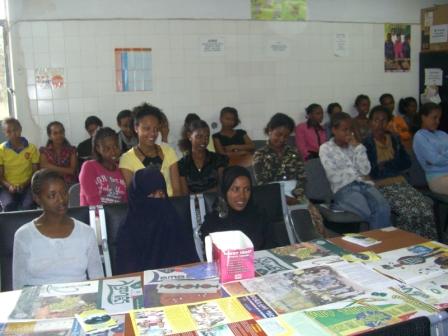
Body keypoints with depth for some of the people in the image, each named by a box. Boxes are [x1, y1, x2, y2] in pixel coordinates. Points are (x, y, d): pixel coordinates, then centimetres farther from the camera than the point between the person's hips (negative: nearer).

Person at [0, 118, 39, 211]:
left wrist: (25, 184, -12)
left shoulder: (32, 148, 1)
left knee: (28, 206, -30)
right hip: (8, 187, 0)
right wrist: (9, 186, -16)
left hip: (27, 186, 0)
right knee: (9, 206, -29)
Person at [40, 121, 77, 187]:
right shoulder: (44, 151, 12)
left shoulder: (71, 150, 12)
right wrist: (65, 170, -6)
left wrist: (52, 167, -2)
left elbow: (72, 170, 1)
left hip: (69, 184, 0)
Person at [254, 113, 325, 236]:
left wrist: (295, 195, -10)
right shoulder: (260, 155, 5)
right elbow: (262, 183, -4)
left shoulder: (294, 153, 16)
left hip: (295, 196, 3)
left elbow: (302, 178, 9)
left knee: (314, 216, -25)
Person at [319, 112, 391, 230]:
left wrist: (357, 147, 2)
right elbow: (334, 177, -5)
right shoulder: (326, 148, 6)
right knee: (371, 215, -31)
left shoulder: (354, 145, 20)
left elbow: (365, 170, 5)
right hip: (344, 189, -4)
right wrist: (357, 175, 3)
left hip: (364, 184, 4)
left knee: (383, 209, -29)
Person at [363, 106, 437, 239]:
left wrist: (387, 164, -4)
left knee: (425, 206, -22)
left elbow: (407, 163, 12)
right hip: (381, 186, -5)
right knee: (409, 210, -30)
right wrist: (394, 164, -6)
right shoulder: (365, 143, -1)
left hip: (400, 183, 5)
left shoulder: (395, 139, 17)